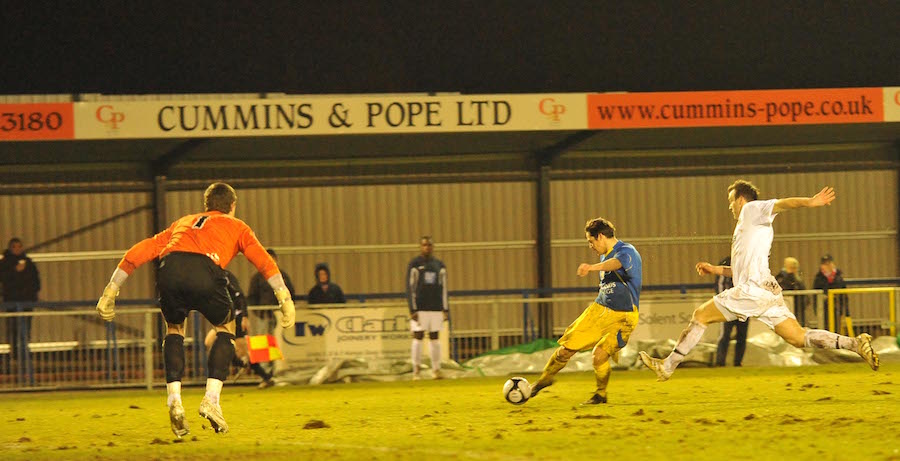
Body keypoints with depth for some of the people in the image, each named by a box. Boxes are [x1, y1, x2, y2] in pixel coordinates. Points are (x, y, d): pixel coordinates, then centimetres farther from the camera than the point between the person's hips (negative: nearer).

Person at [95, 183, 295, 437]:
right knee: (226, 328, 22)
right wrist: (284, 298, 8)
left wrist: (111, 291, 35)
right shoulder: (236, 226, 32)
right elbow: (263, 259, 15)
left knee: (174, 329, 28)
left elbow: (140, 251, 35)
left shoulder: (182, 222, 40)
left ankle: (174, 399, 11)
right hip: (205, 271, -3)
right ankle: (211, 399, 8)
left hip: (169, 270, 3)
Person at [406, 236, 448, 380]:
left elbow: (443, 288, 13)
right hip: (420, 308, -3)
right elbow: (410, 287, -3)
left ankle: (436, 370, 5)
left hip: (436, 308, 3)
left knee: (434, 338, 4)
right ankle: (416, 370, -2)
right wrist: (413, 309, -10)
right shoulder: (415, 264, 0)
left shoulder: (439, 265, 12)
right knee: (418, 338, -5)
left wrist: (446, 309, 8)